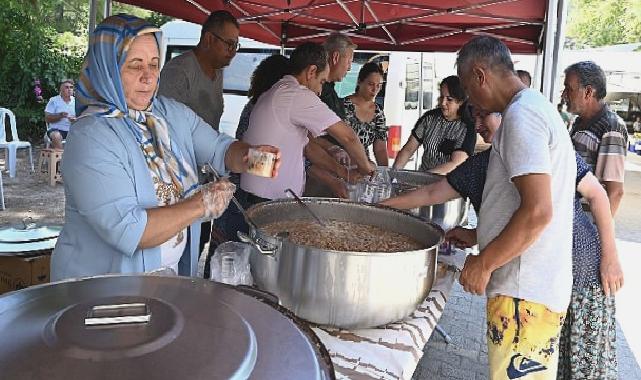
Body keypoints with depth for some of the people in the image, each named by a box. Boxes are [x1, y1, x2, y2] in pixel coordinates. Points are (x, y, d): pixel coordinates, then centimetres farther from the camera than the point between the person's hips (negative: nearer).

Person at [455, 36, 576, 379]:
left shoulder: (521, 115, -15)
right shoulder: (541, 108, 17)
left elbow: (537, 211, -25)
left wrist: (483, 263, -15)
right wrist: (476, 236, 22)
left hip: (526, 291, -10)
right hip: (543, 286, 11)